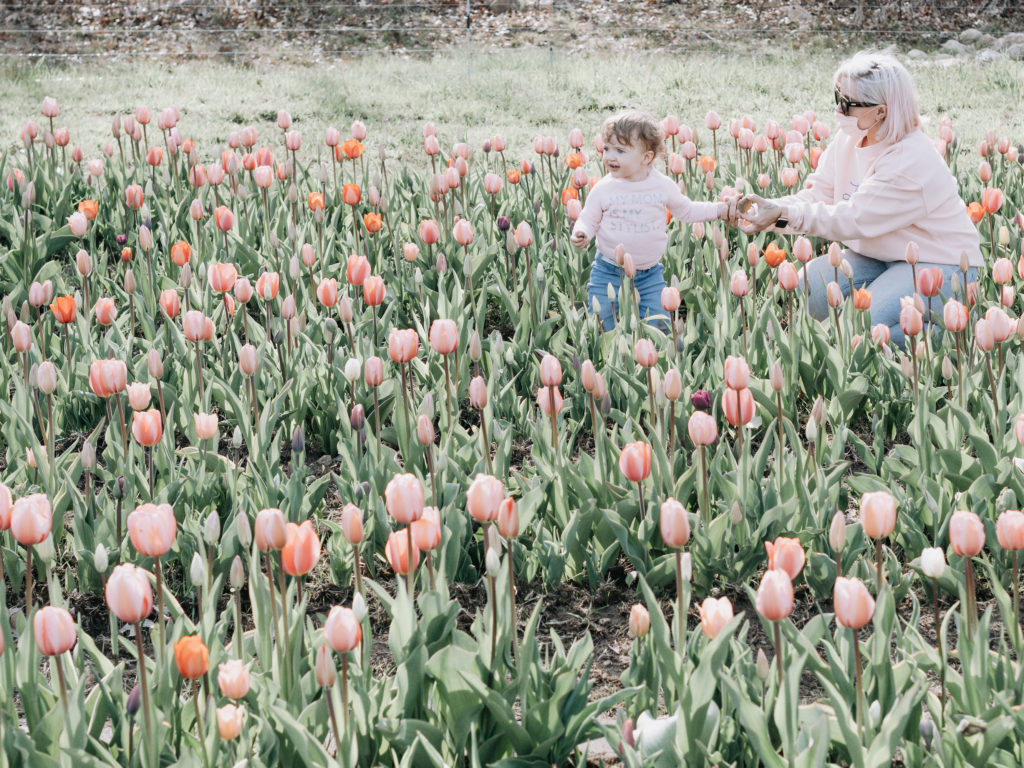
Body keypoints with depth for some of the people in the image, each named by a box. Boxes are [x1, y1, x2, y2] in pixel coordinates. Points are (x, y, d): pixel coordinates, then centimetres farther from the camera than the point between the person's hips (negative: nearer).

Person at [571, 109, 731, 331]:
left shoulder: (663, 186, -3)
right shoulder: (603, 189, -7)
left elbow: (687, 211, 12)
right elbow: (588, 219, 1)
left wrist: (720, 210, 5)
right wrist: (581, 234, -21)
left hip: (650, 273, 1)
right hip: (609, 271, -1)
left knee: (658, 325, 3)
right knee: (603, 326, -2)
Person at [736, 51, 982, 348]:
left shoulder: (912, 160, -26)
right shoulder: (849, 138, -1)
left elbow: (855, 219, -29)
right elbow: (818, 194, -4)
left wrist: (784, 215, -32)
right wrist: (767, 208, -22)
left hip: (936, 265, -8)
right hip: (878, 256, 8)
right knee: (807, 290, -14)